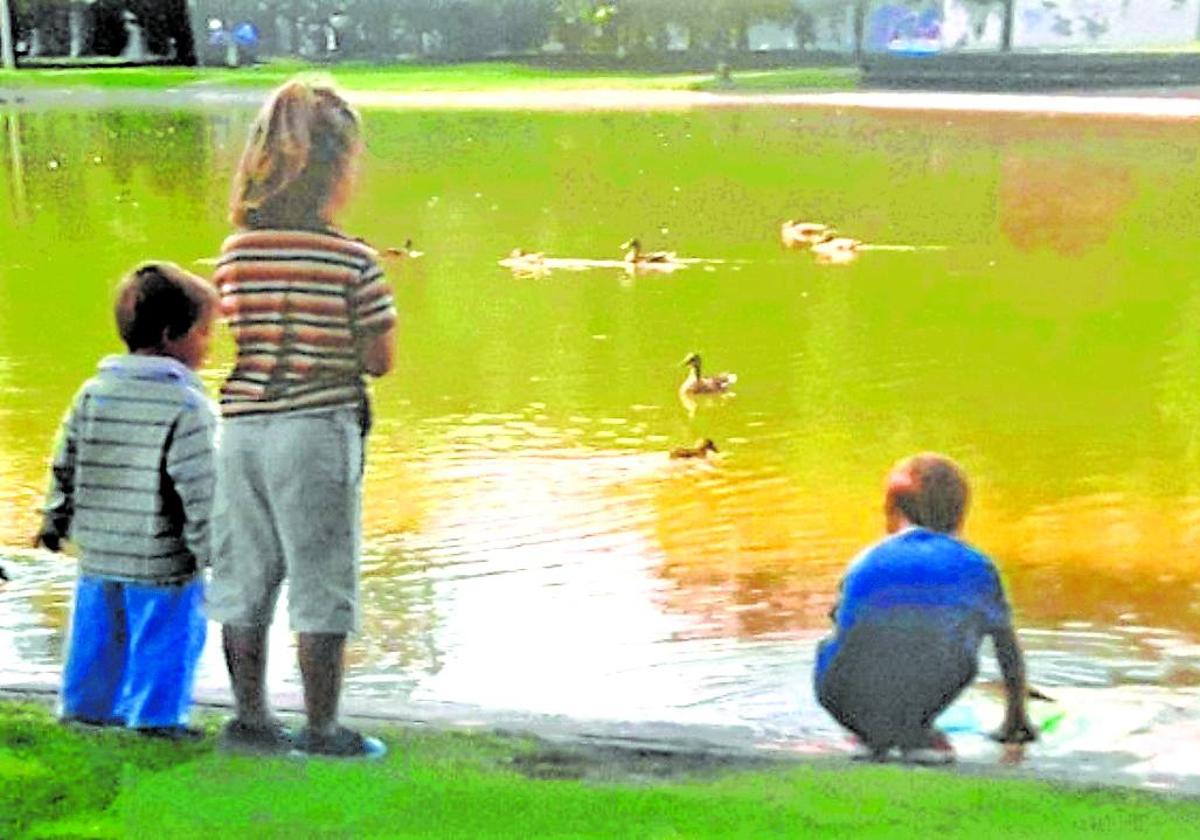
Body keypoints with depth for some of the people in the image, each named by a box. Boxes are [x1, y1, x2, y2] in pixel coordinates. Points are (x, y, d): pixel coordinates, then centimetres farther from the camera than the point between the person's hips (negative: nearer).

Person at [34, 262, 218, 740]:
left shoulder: (93, 392, 4)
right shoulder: (188, 406, -15)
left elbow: (65, 464, 11)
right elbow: (199, 491, -17)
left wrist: (56, 521, 23)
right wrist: (212, 552, -9)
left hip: (98, 555, 6)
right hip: (161, 566, -6)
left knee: (98, 636, 19)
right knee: (164, 643, 8)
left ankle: (90, 708, 31)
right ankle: (156, 717, 13)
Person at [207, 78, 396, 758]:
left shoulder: (235, 252, 1)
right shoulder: (354, 260, -12)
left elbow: (238, 335, 9)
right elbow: (379, 360, -7)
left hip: (243, 426, 5)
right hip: (318, 428, -5)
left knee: (245, 576, 15)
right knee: (322, 582, 6)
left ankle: (251, 717, 26)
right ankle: (322, 728, 13)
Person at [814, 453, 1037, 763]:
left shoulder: (866, 563, 25)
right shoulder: (975, 565, 24)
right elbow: (1010, 650, 39)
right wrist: (1016, 719, 58)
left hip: (856, 698, 2)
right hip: (928, 688, -2)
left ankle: (875, 730, 15)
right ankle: (914, 728, 14)